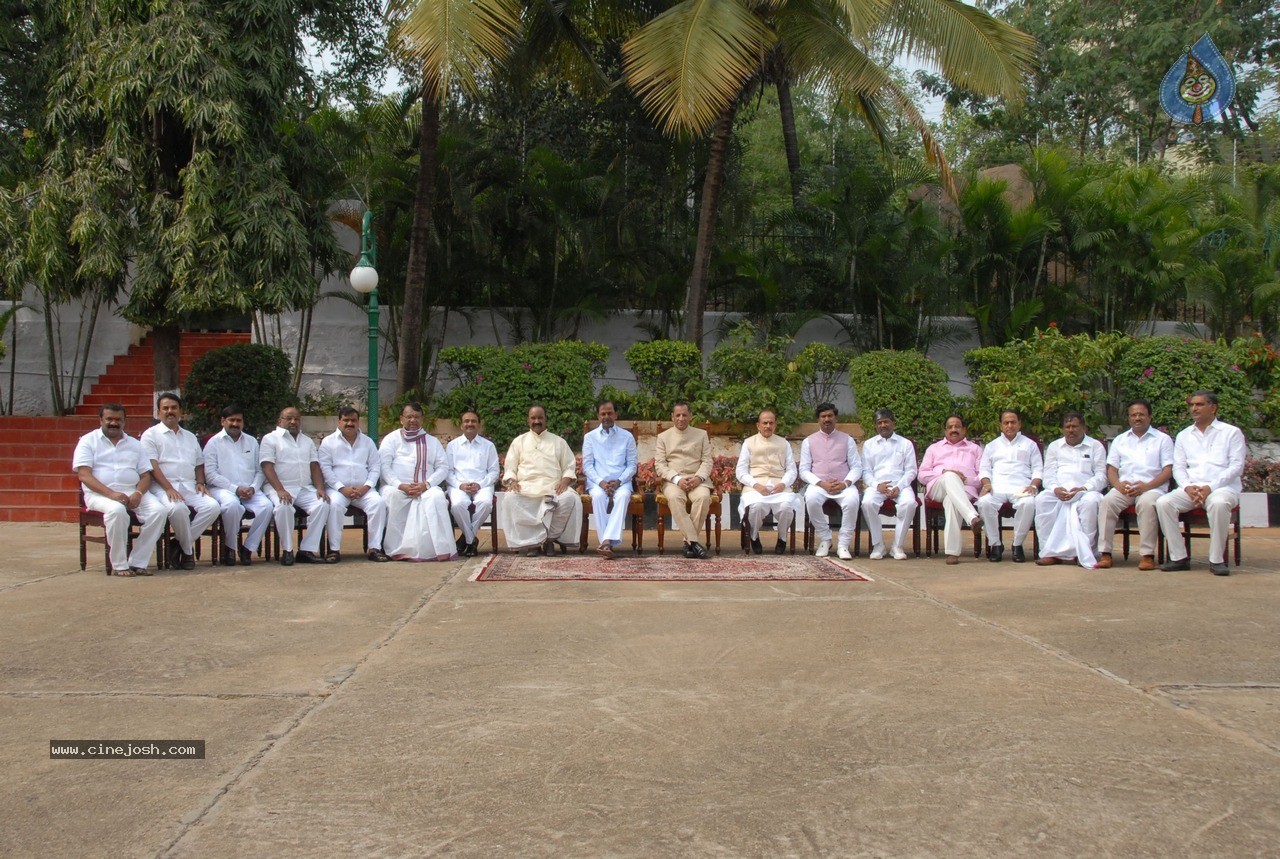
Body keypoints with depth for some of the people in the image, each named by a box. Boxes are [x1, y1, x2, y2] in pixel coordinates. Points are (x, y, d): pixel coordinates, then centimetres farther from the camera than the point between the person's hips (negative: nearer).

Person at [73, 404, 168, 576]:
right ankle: (119, 565, -26)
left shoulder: (134, 444, 20)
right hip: (100, 494, -4)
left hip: (133, 492, 4)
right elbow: (84, 475, -6)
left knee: (159, 510, -24)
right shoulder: (88, 441, 8)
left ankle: (138, 562, -21)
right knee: (117, 510, -38)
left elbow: (145, 475, 14)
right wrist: (111, 494, -20)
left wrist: (138, 494, -10)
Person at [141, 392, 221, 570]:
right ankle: (188, 550, -14)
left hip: (190, 487, 5)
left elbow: (199, 464, 28)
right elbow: (152, 466, -5)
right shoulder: (151, 434, 7)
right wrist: (169, 489, -18)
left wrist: (200, 482, 6)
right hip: (163, 487, -5)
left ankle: (179, 543, -12)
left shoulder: (190, 437, 26)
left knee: (213, 507, -23)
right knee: (177, 508, -37)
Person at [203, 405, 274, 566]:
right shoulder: (214, 443, 6)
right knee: (232, 504, -37)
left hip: (250, 490, 4)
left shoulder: (252, 442, 19)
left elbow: (259, 470, 15)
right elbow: (210, 474, -4)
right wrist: (235, 489, -13)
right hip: (223, 488, -4)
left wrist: (253, 488, -6)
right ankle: (230, 547, -14)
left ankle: (248, 548, -13)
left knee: (266, 506, -26)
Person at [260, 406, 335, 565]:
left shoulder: (308, 441, 23)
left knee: (322, 505, -24)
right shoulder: (270, 439, 6)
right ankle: (287, 551, -20)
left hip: (305, 488, 5)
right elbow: (267, 467, -6)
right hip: (279, 487, -5)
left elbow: (315, 467, 15)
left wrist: (320, 488, -4)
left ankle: (307, 550, -22)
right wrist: (280, 490, -21)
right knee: (284, 507, -36)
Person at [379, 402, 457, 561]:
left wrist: (426, 485, -10)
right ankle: (395, 548, -29)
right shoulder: (391, 439, 17)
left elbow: (443, 467, 10)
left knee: (436, 496, -33)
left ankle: (439, 549, -36)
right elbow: (384, 466, 2)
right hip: (397, 486, -1)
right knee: (391, 495, -36)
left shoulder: (433, 441, 22)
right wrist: (400, 485, -15)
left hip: (426, 488, 1)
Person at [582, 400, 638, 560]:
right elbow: (587, 465, 5)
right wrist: (601, 482, -12)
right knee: (598, 496, -35)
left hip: (621, 482, 0)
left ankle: (607, 541, -47)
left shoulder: (627, 437, 12)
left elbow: (632, 465, 7)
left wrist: (619, 481, -11)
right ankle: (608, 544, -38)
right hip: (597, 482, 0)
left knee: (623, 496, -35)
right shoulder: (590, 437, 12)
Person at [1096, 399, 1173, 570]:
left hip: (1152, 487, -3)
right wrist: (1118, 484, -8)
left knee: (1147, 503, -37)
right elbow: (1111, 469, 16)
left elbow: (1168, 470, 3)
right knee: (1107, 501, -30)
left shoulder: (1163, 439, 14)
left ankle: (1148, 555, -33)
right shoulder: (1120, 440, 24)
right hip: (1124, 487, 3)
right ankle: (1105, 554, -30)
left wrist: (1146, 486, -14)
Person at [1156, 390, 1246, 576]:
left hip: (1222, 486, -3)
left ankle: (1217, 559, -27)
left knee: (1218, 503, -39)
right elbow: (1178, 467, 13)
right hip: (1190, 488, 4)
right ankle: (1179, 557, -20)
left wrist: (1210, 487, -14)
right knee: (1163, 503, -25)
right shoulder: (1183, 436, 20)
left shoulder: (1231, 432, 9)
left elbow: (1237, 466, -1)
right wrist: (1188, 487, -10)